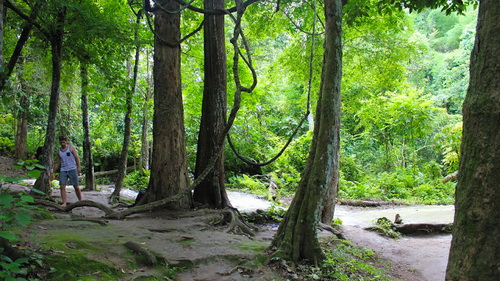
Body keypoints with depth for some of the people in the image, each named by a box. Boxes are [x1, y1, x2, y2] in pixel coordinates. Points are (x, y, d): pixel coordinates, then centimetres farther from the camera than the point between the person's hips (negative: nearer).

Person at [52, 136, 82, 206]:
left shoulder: (71, 148, 2)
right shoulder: (59, 151, 12)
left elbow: (77, 157, -2)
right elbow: (57, 163, 17)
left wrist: (79, 167, -13)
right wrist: (53, 172, 12)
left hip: (72, 169, -3)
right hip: (63, 170, 3)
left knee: (76, 187, -1)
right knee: (62, 186, -11)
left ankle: (81, 202, 11)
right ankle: (64, 203, -12)